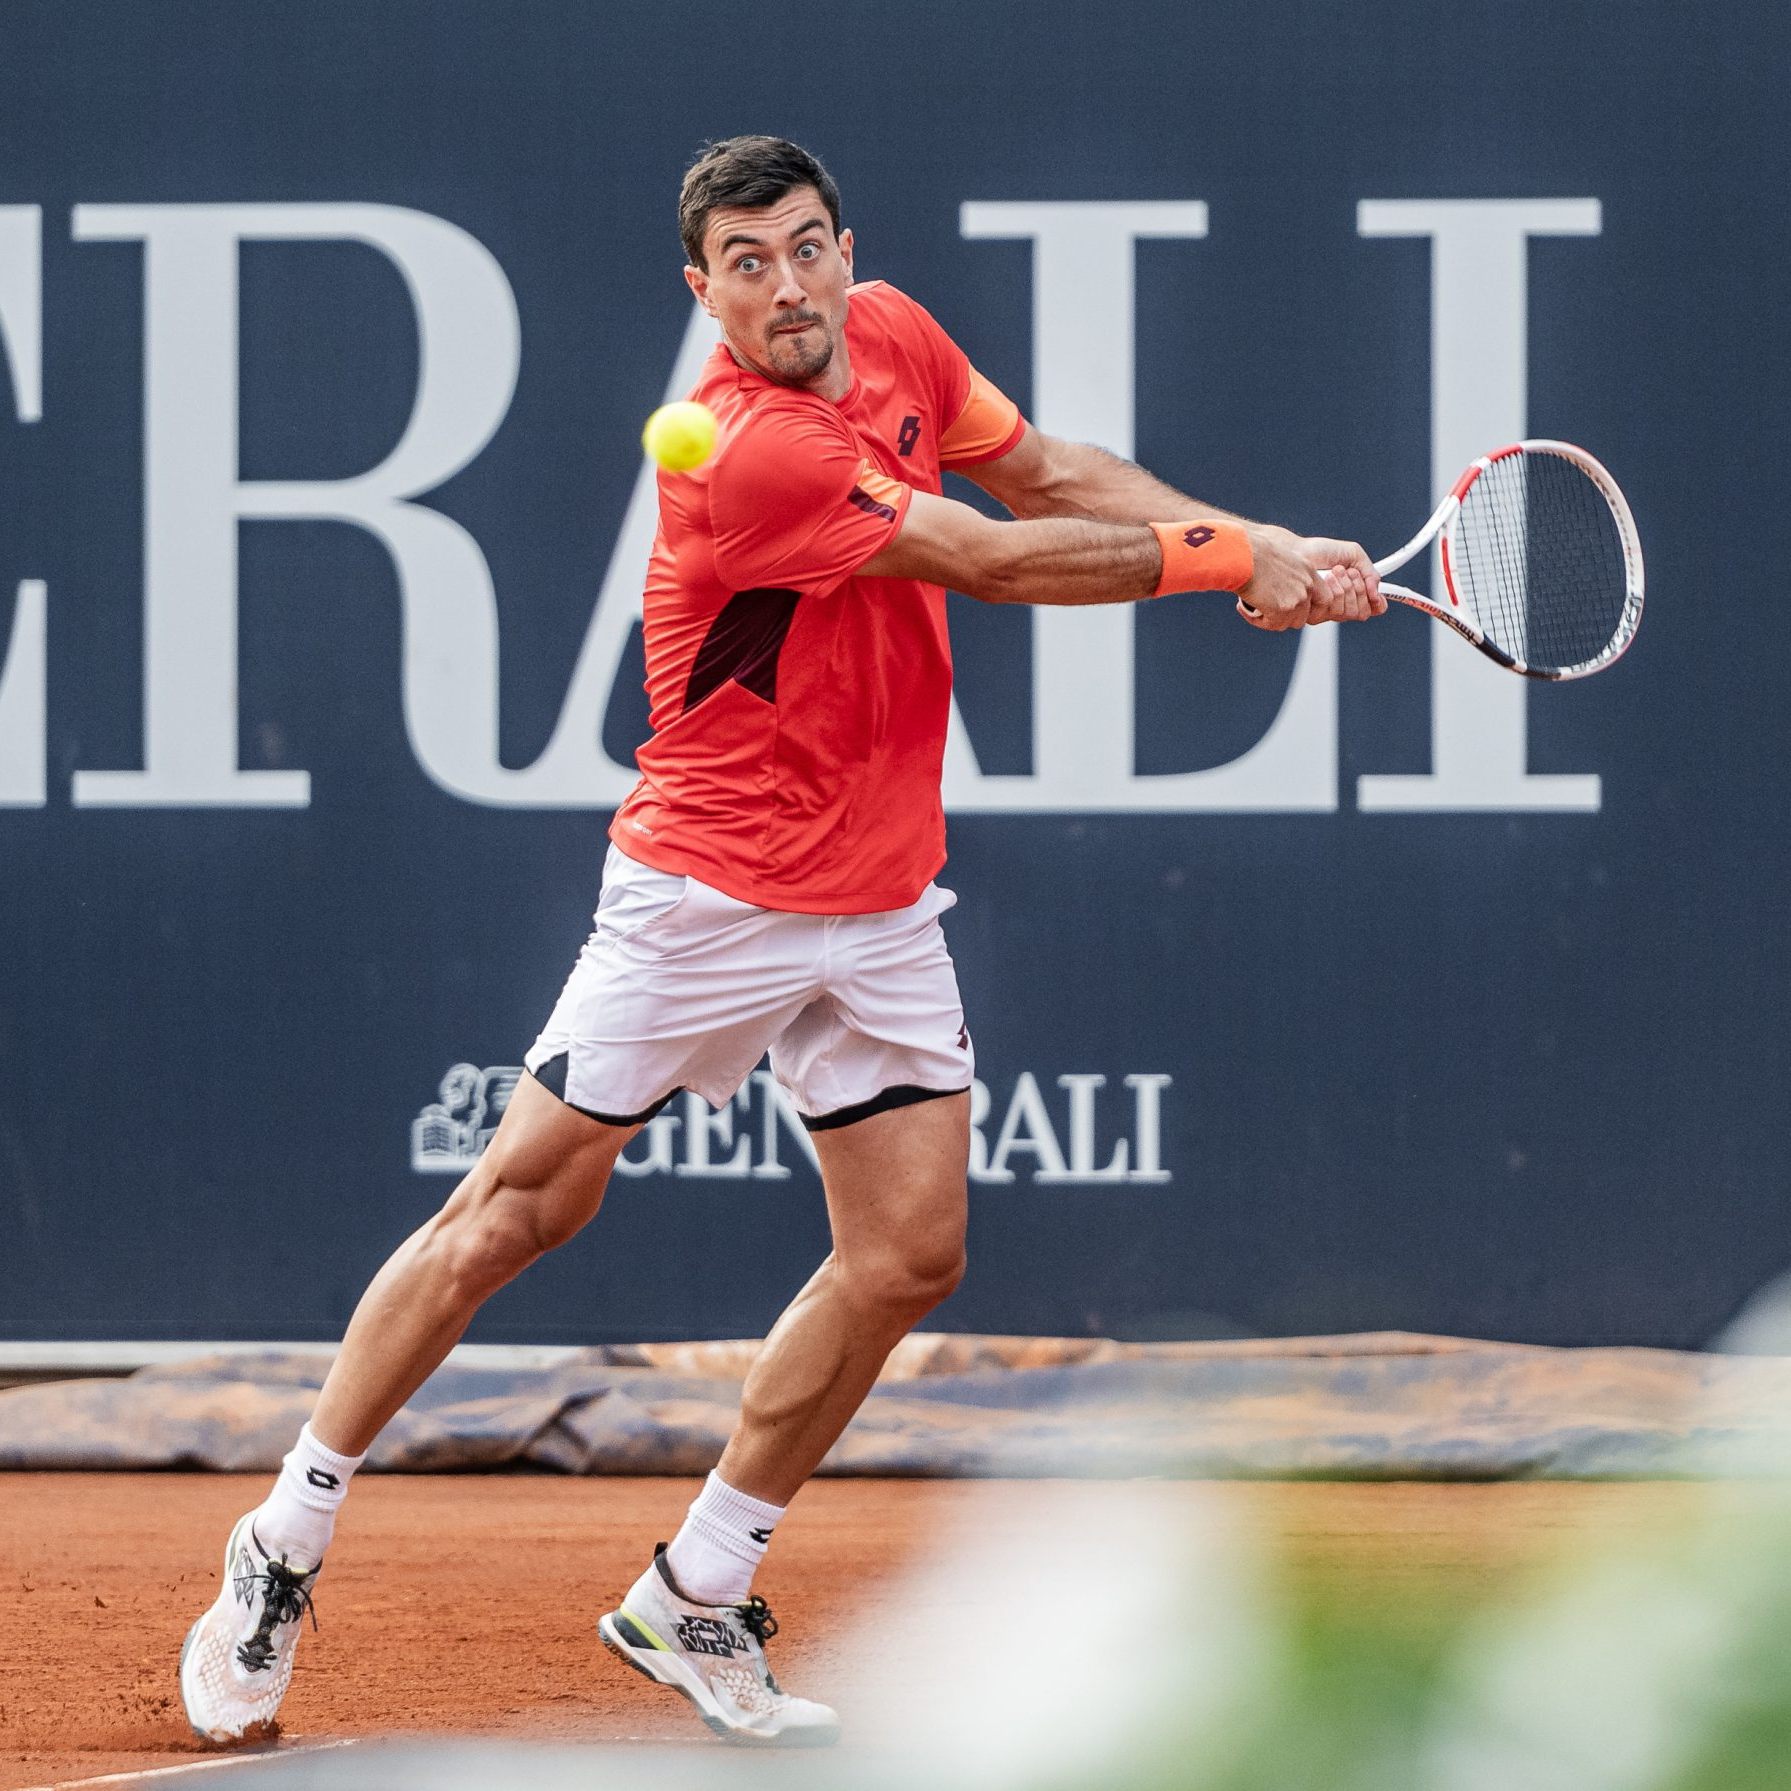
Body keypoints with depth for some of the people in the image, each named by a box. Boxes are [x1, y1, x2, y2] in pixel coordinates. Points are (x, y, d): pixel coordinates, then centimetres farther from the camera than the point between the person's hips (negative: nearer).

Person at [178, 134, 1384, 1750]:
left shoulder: (896, 337, 1)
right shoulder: (747, 456, -24)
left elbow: (1047, 476, 15)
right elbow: (995, 565, -20)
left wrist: (1265, 548, 2)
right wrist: (1234, 563, -9)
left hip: (881, 908, 7)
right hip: (709, 892, -7)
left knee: (910, 1254, 0)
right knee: (523, 1206, -4)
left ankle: (695, 1604, 12)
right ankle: (285, 1550, 9)